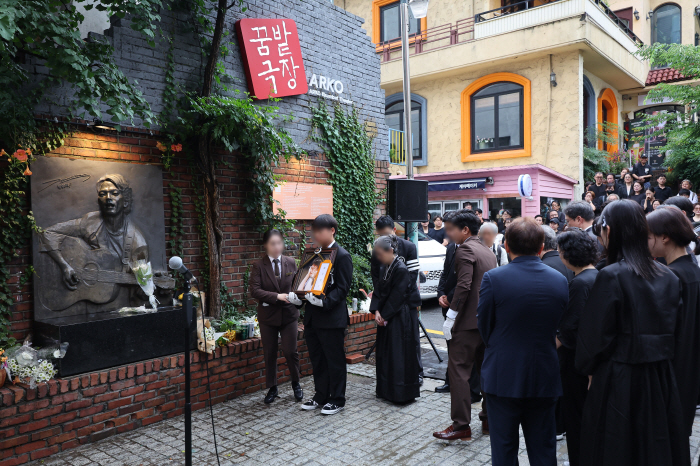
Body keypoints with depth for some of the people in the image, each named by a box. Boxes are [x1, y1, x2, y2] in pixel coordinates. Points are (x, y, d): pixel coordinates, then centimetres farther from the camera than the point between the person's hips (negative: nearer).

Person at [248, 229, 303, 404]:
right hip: (268, 315, 0)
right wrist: (276, 296, -21)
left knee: (290, 351, 1)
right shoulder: (259, 266, -4)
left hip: (289, 313, 1)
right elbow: (254, 290, -12)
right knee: (269, 353, 9)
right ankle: (272, 388, 26)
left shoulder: (291, 263, 3)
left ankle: (296, 383, 25)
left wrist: (297, 297, -14)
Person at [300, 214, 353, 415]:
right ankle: (320, 396, 30)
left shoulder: (342, 256, -10)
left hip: (332, 317, -7)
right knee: (317, 360, 16)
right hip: (312, 317, 7)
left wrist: (324, 301, -27)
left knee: (335, 361, 6)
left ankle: (337, 400, 18)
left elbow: (342, 288, -15)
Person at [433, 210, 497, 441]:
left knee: (458, 370, -4)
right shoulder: (487, 251, 16)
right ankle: (490, 419, 26)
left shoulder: (465, 250, -12)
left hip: (469, 321, -9)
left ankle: (461, 425, -2)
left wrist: (451, 317, -19)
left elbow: (464, 285, -22)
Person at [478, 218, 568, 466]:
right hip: (544, 378, 4)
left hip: (503, 377, -3)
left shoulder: (493, 278, -17)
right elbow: (560, 328, 5)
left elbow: (484, 329, -7)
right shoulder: (560, 280, -4)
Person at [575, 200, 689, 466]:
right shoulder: (668, 277, 3)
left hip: (619, 382, -6)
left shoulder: (611, 276, -17)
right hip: (661, 380, 6)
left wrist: (588, 369, 1)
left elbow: (596, 334, -14)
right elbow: (673, 329, 10)